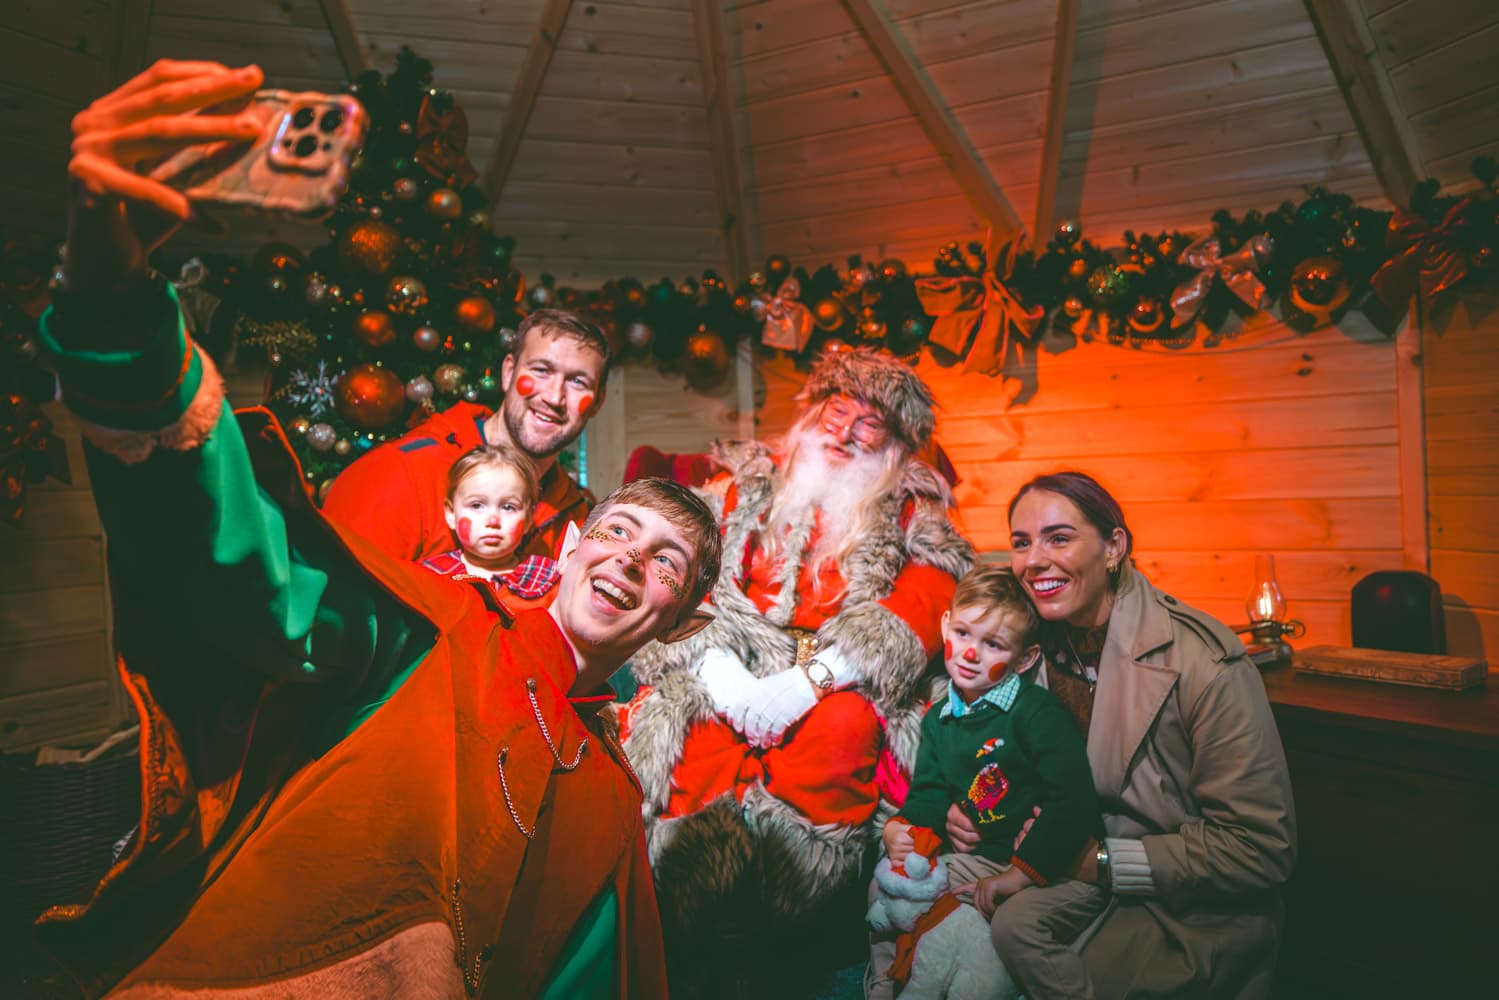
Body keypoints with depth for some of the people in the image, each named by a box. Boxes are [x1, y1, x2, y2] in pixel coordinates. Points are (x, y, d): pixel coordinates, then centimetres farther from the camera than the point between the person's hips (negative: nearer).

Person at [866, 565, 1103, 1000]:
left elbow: (1074, 800, -25)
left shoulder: (1039, 712, -17)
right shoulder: (938, 719, 5)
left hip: (1055, 862, -6)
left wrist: (1021, 873, -27)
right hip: (983, 858, 7)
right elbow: (929, 792, 14)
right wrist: (899, 828, -7)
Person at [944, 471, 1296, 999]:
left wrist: (1103, 862, -21)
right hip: (1099, 859, 5)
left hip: (1200, 908, -5)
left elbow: (1263, 848, -21)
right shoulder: (1049, 643, -5)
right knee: (1010, 923, -19)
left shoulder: (1205, 665, -24)